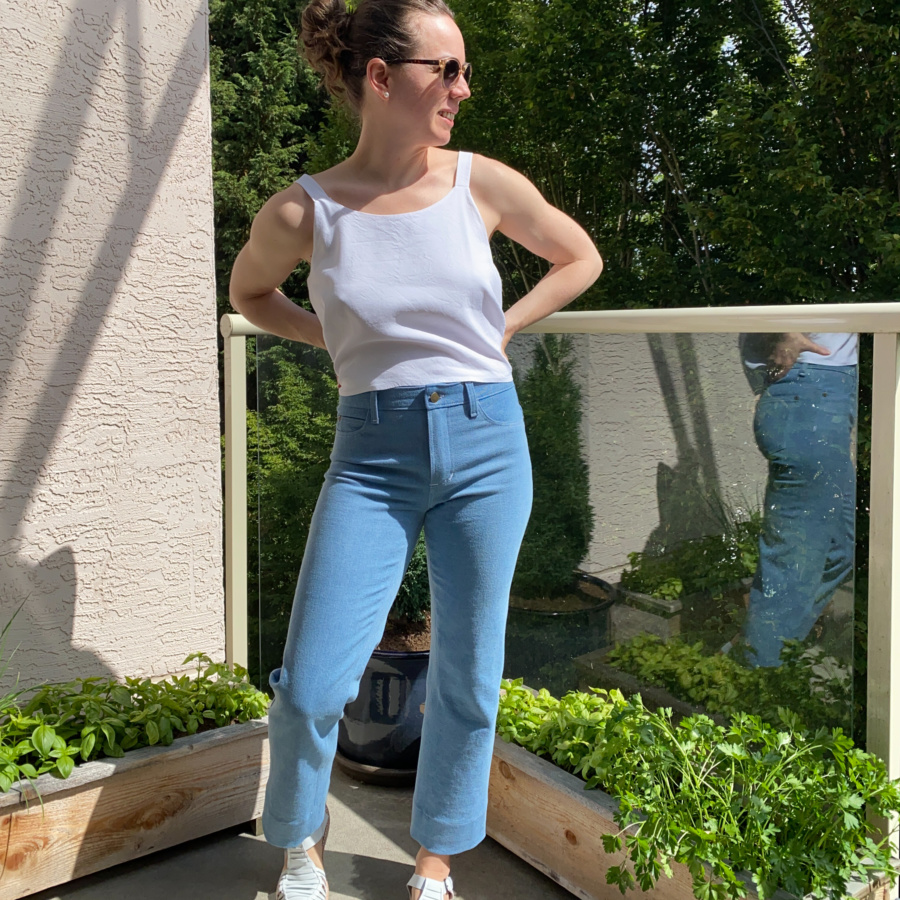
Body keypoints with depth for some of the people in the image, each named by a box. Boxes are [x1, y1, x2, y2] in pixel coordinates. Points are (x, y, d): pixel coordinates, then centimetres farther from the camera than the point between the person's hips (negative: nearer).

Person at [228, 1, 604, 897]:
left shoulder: (484, 184, -1)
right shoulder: (302, 211, -5)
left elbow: (580, 259, 15)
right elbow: (249, 293, 16)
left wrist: (499, 331, 5)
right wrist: (335, 339, 2)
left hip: (486, 439, 2)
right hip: (373, 453, -1)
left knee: (468, 673, 10)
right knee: (310, 685, -5)